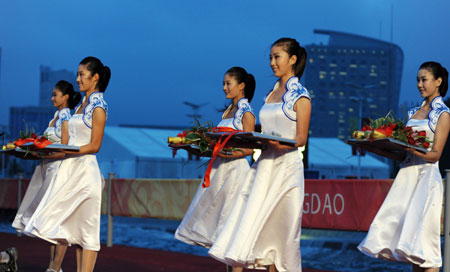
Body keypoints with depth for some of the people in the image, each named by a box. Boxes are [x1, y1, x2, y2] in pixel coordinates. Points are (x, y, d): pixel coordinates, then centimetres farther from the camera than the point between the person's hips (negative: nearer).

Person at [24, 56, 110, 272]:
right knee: (74, 224, 6)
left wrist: (62, 151, -19)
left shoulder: (98, 107, -8)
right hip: (72, 168, 9)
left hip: (85, 169, -9)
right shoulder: (82, 105, 17)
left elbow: (94, 146, -14)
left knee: (86, 226, -7)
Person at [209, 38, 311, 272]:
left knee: (279, 229, -4)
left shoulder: (300, 96, -3)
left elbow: (301, 138, -8)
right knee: (247, 223, -4)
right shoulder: (271, 94, 17)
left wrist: (280, 145, -25)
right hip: (264, 165, 6)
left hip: (287, 166, -6)